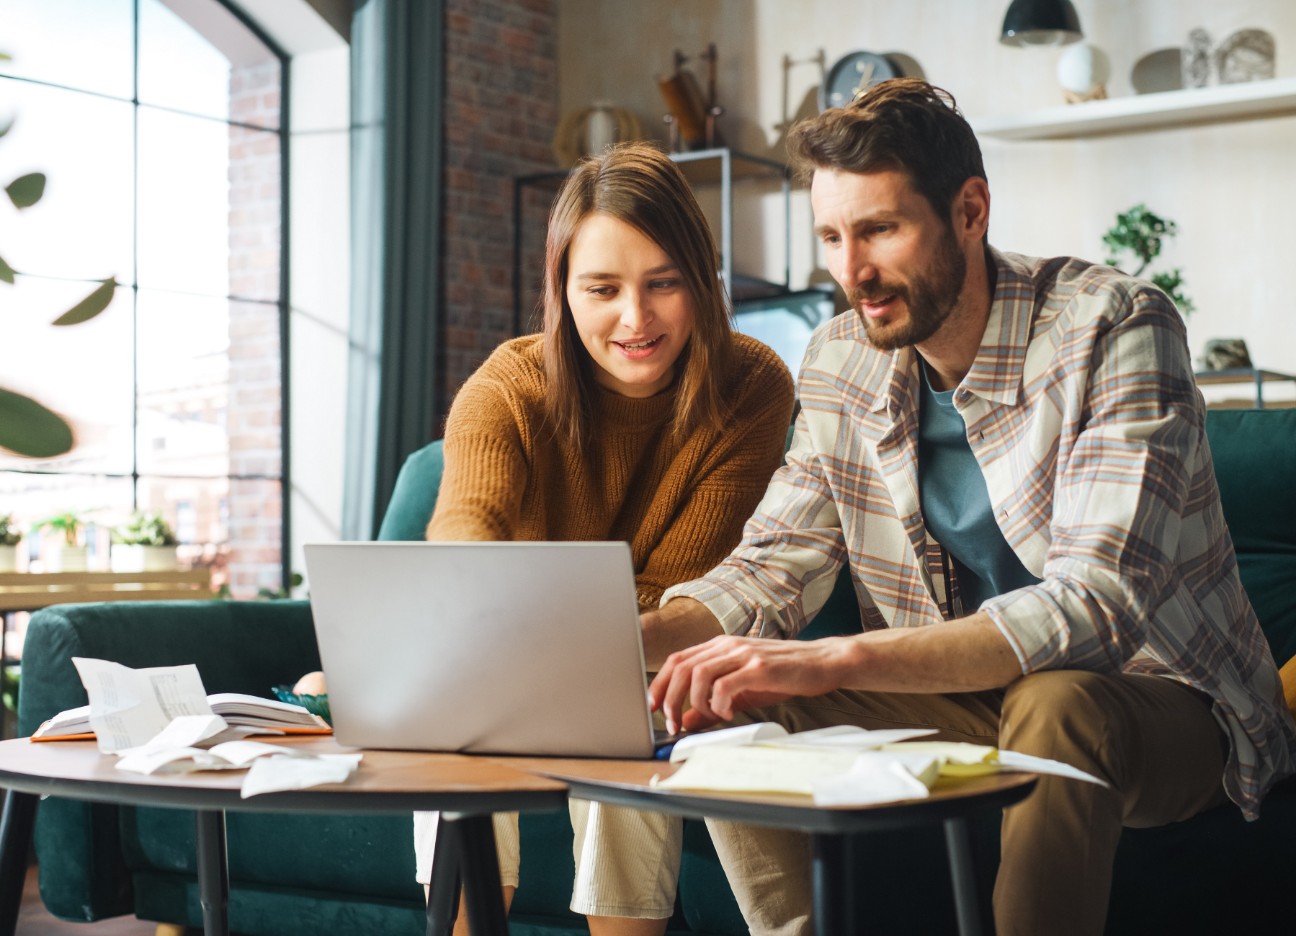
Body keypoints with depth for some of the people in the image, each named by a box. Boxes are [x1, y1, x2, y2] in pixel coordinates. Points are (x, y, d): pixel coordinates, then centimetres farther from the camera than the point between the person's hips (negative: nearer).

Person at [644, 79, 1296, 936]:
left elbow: (1098, 605, -31)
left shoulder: (1112, 328, -21)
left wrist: (834, 660, -41)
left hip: (1158, 703, -5)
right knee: (729, 711, -15)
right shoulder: (841, 362, -1)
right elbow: (773, 568, 1)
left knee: (1054, 703, -38)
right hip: (967, 697, 5)